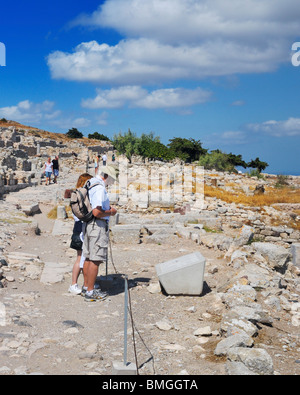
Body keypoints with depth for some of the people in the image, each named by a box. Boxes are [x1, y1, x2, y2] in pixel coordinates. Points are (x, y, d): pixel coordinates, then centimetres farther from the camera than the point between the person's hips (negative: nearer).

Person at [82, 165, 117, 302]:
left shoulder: (89, 185, 12)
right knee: (95, 260, -4)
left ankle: (88, 287, 24)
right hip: (98, 226, -10)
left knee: (88, 257, 15)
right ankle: (90, 293, 0)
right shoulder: (99, 188, -18)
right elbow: (97, 212, -26)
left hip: (87, 224, 10)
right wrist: (111, 212, -9)